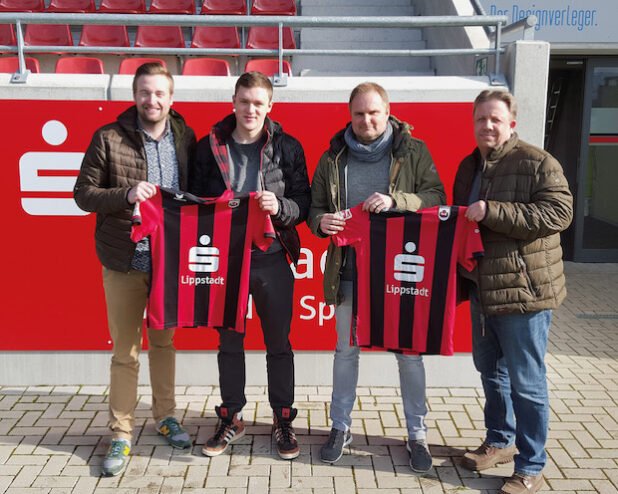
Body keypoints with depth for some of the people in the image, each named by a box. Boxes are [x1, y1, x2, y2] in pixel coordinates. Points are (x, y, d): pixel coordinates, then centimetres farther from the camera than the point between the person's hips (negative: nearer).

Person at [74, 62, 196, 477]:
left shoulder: (185, 138, 3)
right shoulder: (109, 138, -6)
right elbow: (83, 193, -5)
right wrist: (127, 195, -21)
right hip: (125, 260, -2)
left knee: (164, 341, 16)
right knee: (125, 350, 5)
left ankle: (165, 416, 33)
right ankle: (122, 435, 17)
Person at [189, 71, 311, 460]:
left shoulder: (287, 147, 0)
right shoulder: (210, 147, 3)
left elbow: (304, 204, -1)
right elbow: (195, 201, 9)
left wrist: (279, 207, -19)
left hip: (271, 257, -1)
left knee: (278, 342, 9)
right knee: (229, 341, 12)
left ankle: (283, 419, 25)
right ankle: (232, 419, 28)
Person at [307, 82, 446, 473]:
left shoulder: (413, 151, 1)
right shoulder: (333, 157, 7)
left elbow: (437, 198, -7)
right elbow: (315, 208, 10)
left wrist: (395, 201, -23)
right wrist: (321, 221, -14)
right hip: (349, 268, 2)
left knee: (409, 352, 5)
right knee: (346, 349, 12)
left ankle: (417, 434, 21)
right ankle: (341, 428, 28)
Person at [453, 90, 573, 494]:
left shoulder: (538, 163, -11)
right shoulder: (469, 166, 13)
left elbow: (559, 213, -24)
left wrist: (491, 212, -26)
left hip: (525, 290, -8)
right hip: (482, 289, 8)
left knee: (526, 381, 0)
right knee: (490, 370, 20)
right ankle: (500, 442, 39)